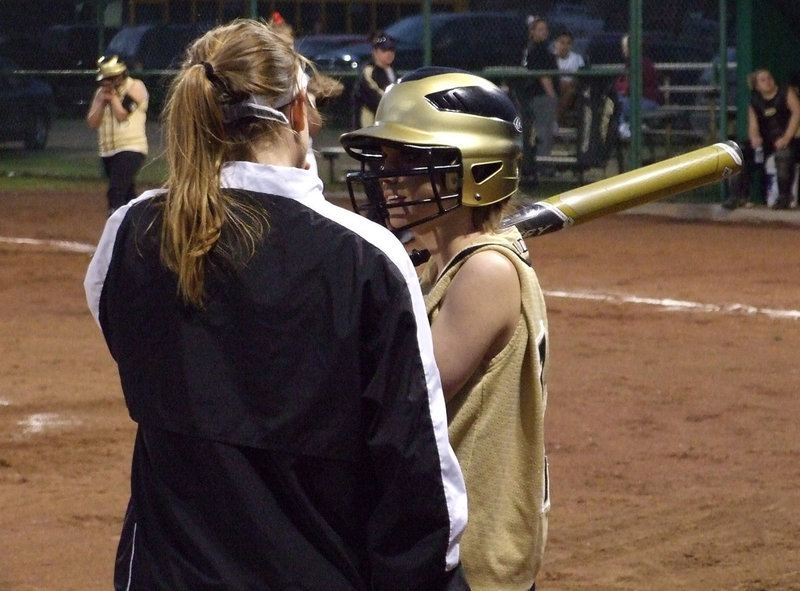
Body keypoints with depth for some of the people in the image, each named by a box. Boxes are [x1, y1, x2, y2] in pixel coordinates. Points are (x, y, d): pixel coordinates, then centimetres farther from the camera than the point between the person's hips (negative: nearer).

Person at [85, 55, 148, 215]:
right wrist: (102, 101, -5)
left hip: (131, 149, -7)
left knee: (116, 192, -21)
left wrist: (113, 96, -6)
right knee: (127, 194, 18)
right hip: (108, 152, 7)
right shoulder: (101, 92, 13)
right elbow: (92, 123, 5)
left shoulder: (135, 87, -5)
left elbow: (122, 115, -16)